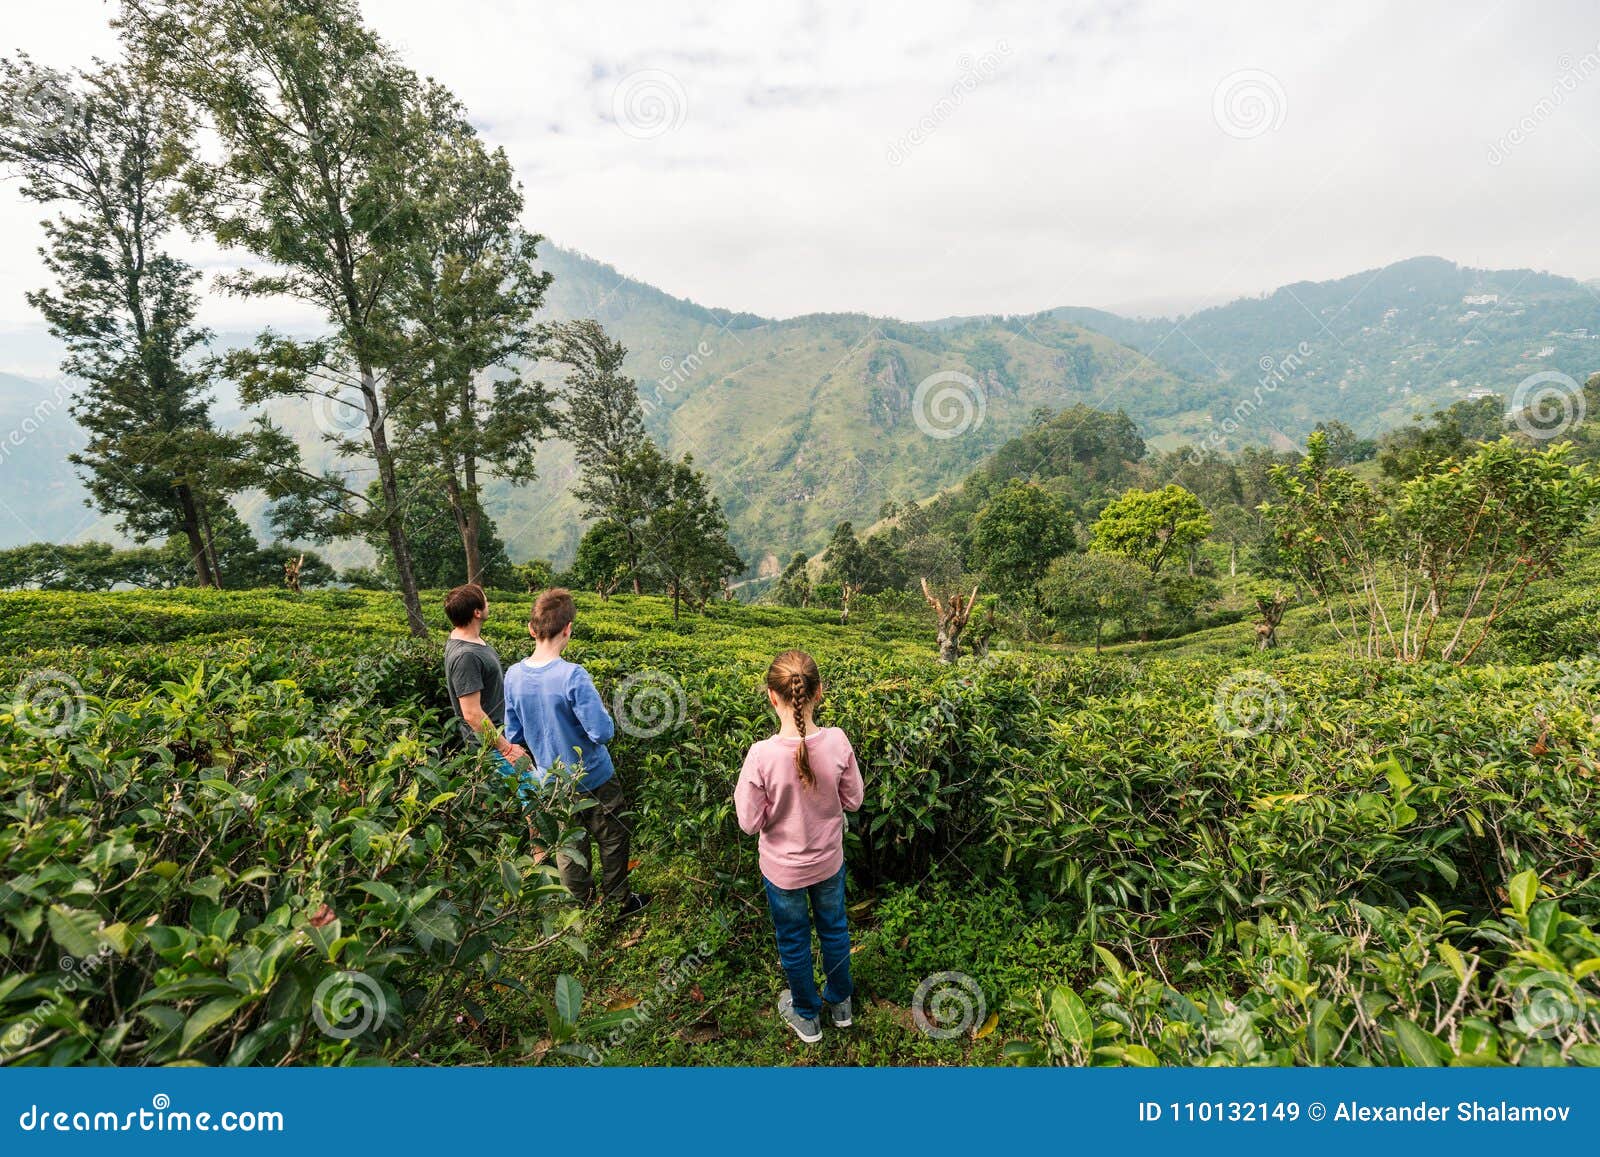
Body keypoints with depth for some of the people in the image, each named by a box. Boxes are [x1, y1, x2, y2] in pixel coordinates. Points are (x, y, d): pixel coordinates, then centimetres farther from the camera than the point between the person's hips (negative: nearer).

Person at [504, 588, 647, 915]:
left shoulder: (513, 675, -11)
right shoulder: (572, 676, -29)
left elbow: (514, 736, 0)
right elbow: (603, 733, -27)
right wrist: (602, 710, -8)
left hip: (551, 781, 5)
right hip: (593, 779, -5)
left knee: (569, 846, 22)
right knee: (611, 840, 17)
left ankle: (581, 904, 38)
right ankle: (618, 901, 33)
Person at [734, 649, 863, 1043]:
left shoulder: (762, 754, -31)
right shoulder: (837, 741, -23)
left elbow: (750, 822, -19)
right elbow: (852, 800, -8)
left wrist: (742, 789, -4)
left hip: (783, 868, -2)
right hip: (829, 861, 2)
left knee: (794, 941, 23)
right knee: (834, 930, 28)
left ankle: (807, 1016, 46)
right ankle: (840, 1003, 51)